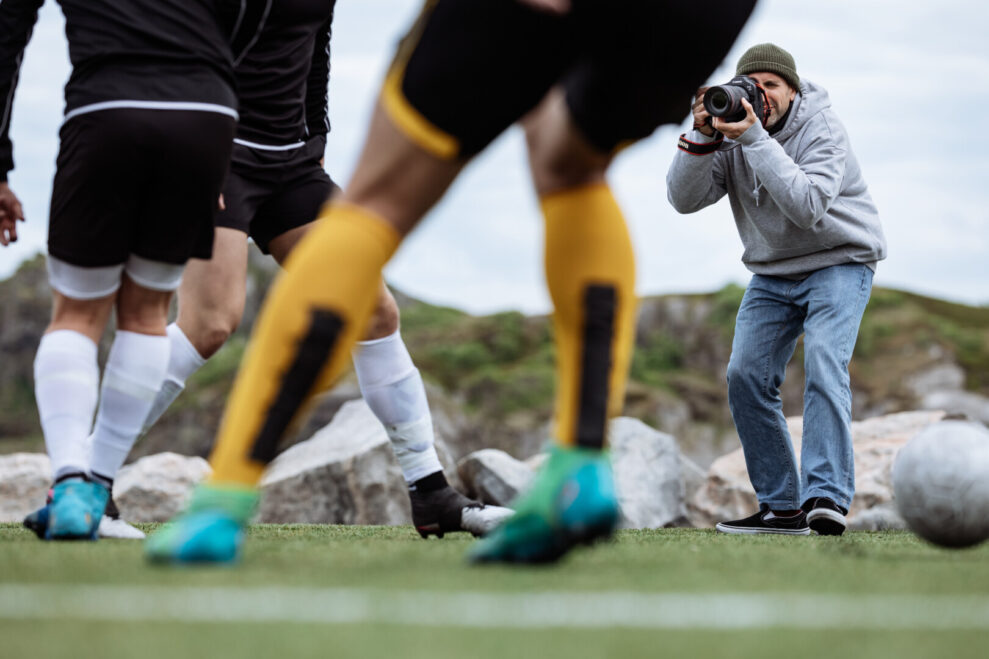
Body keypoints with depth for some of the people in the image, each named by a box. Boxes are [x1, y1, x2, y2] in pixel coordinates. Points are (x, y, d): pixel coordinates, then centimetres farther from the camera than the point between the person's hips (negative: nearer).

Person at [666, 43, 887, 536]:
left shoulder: (821, 131, -19)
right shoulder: (732, 131, -4)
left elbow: (807, 205, -34)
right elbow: (684, 199, -11)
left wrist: (755, 139, -36)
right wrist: (702, 138, -26)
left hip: (838, 262, -5)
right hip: (772, 272, 5)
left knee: (823, 363, -25)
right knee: (746, 376, -7)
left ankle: (827, 498, -32)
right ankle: (781, 506, 0)